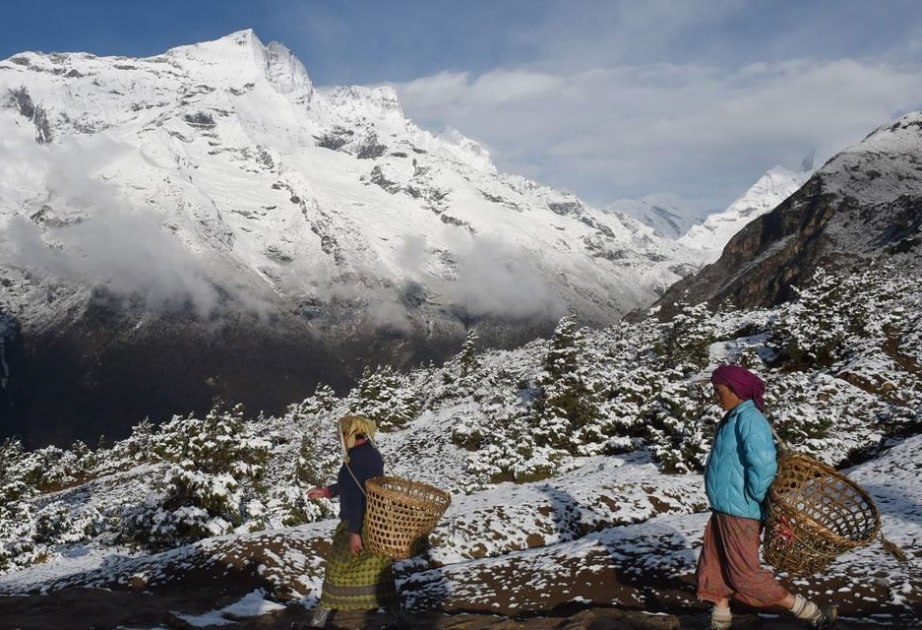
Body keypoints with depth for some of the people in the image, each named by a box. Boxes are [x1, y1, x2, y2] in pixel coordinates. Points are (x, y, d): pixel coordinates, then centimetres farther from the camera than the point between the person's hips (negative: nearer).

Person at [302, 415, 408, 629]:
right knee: (379, 571, 13)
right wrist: (326, 491, 26)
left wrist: (354, 532, -24)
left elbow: (354, 495, -24)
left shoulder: (355, 458, -20)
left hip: (358, 524, -8)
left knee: (338, 570, 8)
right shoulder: (373, 454, 8)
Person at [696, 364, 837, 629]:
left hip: (739, 512, -9)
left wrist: (754, 498, -17)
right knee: (712, 570, 15)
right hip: (724, 509, 9)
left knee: (746, 576, 1)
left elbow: (763, 465, -29)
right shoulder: (734, 417, 10)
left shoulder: (748, 418, -20)